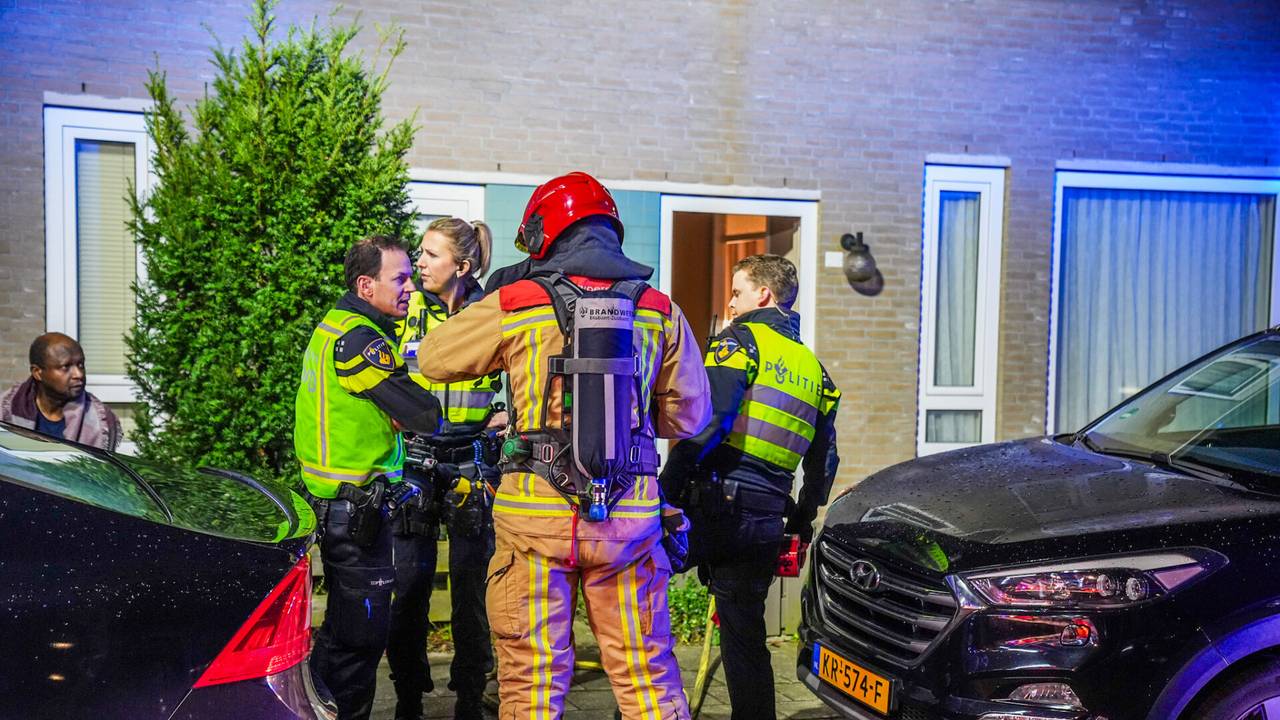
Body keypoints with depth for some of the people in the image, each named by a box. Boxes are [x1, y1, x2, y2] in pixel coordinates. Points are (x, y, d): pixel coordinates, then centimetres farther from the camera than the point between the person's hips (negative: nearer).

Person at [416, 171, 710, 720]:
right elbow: (690, 416, 10)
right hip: (629, 520, 2)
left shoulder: (514, 305, -3)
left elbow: (433, 359, 11)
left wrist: (494, 303, 25)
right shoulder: (660, 312, 3)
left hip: (537, 517, -2)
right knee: (647, 674, 13)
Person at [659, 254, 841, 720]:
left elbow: (707, 422, -18)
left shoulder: (741, 339, -3)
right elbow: (824, 458, 22)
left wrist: (667, 488, -16)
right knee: (746, 636, 14)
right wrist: (801, 521, 30)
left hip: (717, 504, -7)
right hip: (767, 520, 7)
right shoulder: (812, 366, 20)